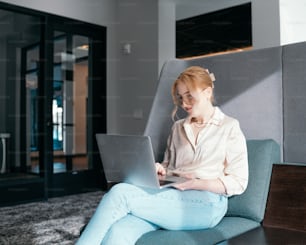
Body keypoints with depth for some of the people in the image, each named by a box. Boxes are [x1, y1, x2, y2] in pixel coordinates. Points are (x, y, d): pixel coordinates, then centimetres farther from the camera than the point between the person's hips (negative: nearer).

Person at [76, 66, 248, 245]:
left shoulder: (230, 127, 6)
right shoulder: (178, 127, 22)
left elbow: (238, 182, 1)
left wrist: (195, 183, -13)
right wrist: (159, 170, 2)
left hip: (206, 203, -4)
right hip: (172, 198, 4)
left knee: (120, 193, -26)